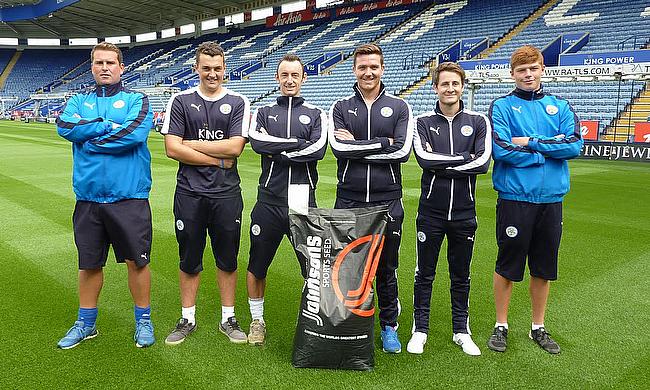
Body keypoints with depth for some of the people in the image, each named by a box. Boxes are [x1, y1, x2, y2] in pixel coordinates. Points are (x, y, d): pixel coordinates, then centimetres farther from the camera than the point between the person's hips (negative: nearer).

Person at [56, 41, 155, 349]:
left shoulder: (137, 100, 3)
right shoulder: (79, 101, 13)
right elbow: (65, 127, -8)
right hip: (88, 197, 3)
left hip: (129, 197, -3)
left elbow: (135, 133, -17)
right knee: (89, 263, 13)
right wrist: (109, 125, -10)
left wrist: (91, 141, -7)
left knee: (137, 261, 4)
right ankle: (86, 323, 30)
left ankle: (143, 320, 22)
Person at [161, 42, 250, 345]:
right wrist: (218, 160, -7)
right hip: (190, 193, 0)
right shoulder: (180, 101, 3)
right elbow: (172, 149, -6)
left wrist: (191, 144, -7)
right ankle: (187, 319, 24)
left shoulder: (237, 103, 4)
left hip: (227, 193, 0)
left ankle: (228, 319, 23)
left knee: (227, 258, 9)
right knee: (189, 259, 9)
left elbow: (235, 147, -9)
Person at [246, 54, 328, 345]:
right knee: (257, 266, 10)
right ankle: (257, 321, 30)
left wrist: (277, 151, -9)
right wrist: (298, 143, -11)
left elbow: (318, 150, -11)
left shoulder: (315, 114, 9)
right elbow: (257, 141, -11)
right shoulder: (264, 113, 12)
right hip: (269, 201, 1)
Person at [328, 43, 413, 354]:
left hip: (387, 201, 0)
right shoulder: (340, 108, 6)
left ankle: (389, 327, 27)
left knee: (386, 267, 10)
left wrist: (356, 146, -9)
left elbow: (402, 151, -10)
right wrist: (381, 144, -12)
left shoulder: (399, 107, 5)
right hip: (348, 201, 1)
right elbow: (338, 147, -11)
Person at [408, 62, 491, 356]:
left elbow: (483, 162, -11)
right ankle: (420, 330, 22)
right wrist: (464, 158, -12)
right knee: (425, 274, 8)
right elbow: (424, 158, -16)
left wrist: (441, 164, -13)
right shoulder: (423, 122, 1)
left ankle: (461, 331, 27)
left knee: (461, 276, 13)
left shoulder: (478, 121, 3)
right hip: (431, 211, -1)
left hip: (464, 212, 1)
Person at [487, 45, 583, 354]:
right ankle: (501, 326, 22)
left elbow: (575, 144, -6)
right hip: (515, 198, -3)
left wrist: (530, 142, -13)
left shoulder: (560, 106, 9)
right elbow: (501, 150, -16)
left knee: (544, 268, 13)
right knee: (507, 265, 6)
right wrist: (549, 150, -8)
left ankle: (538, 327, 28)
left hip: (551, 199, 4)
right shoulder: (502, 106, -1)